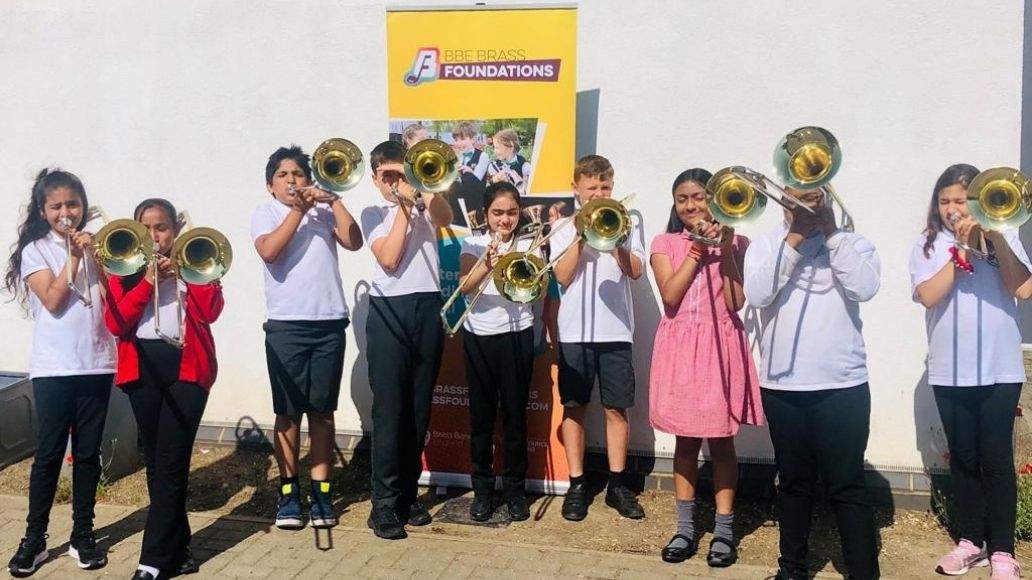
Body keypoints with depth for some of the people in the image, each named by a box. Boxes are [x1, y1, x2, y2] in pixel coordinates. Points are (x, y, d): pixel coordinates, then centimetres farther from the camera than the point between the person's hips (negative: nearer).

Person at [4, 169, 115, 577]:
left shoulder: (95, 246, 9)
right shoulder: (35, 250, 2)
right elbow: (53, 301, -11)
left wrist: (93, 253, -8)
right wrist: (74, 257, -11)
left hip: (97, 363, 3)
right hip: (53, 367, -3)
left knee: (88, 453, 8)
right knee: (49, 454, 0)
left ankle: (83, 535, 18)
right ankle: (34, 539, 13)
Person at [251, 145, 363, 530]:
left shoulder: (324, 210, 12)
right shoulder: (265, 213, 8)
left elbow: (354, 241, -4)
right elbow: (269, 251, -12)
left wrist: (332, 199, -4)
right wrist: (299, 210, -9)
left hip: (329, 323, 2)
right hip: (285, 325, -1)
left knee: (322, 411, 6)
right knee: (288, 411, 3)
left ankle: (321, 491, 14)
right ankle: (289, 490, 14)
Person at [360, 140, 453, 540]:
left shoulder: (425, 205, 15)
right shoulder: (373, 214, 10)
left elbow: (446, 217, -9)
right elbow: (389, 259, -8)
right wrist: (404, 207, -5)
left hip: (427, 309, 3)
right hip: (389, 311, -2)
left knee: (419, 408, 7)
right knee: (389, 409, -6)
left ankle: (408, 492, 19)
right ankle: (384, 503, -1)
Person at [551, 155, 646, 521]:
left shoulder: (626, 223, 9)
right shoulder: (563, 227, 8)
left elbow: (636, 271, -4)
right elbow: (563, 277, -5)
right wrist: (581, 236, -11)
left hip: (615, 330, 0)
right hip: (574, 330, 0)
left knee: (616, 408, 5)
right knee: (573, 407, 4)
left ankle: (617, 484, 16)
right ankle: (577, 485, 13)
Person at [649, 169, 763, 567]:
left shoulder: (734, 242, 5)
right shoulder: (665, 243, 6)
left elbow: (736, 302, -7)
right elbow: (670, 297, -9)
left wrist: (724, 250, -11)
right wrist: (697, 248, -9)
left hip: (720, 345, -1)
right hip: (680, 346, 1)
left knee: (721, 439, 3)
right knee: (685, 440, 8)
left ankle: (723, 530, 14)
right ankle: (685, 527, 19)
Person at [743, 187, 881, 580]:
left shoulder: (853, 244, 5)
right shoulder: (764, 245, 7)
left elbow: (865, 288, -14)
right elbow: (757, 295, -11)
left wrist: (831, 233, -12)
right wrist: (794, 240, -12)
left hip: (842, 385, -2)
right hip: (781, 385, 2)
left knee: (846, 487, 1)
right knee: (793, 483, 14)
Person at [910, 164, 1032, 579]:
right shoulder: (928, 244, 4)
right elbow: (928, 295, -11)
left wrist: (994, 238, -15)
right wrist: (962, 249, -14)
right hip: (949, 371, 1)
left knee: (996, 460, 2)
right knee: (963, 459, 11)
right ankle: (971, 540, 24)